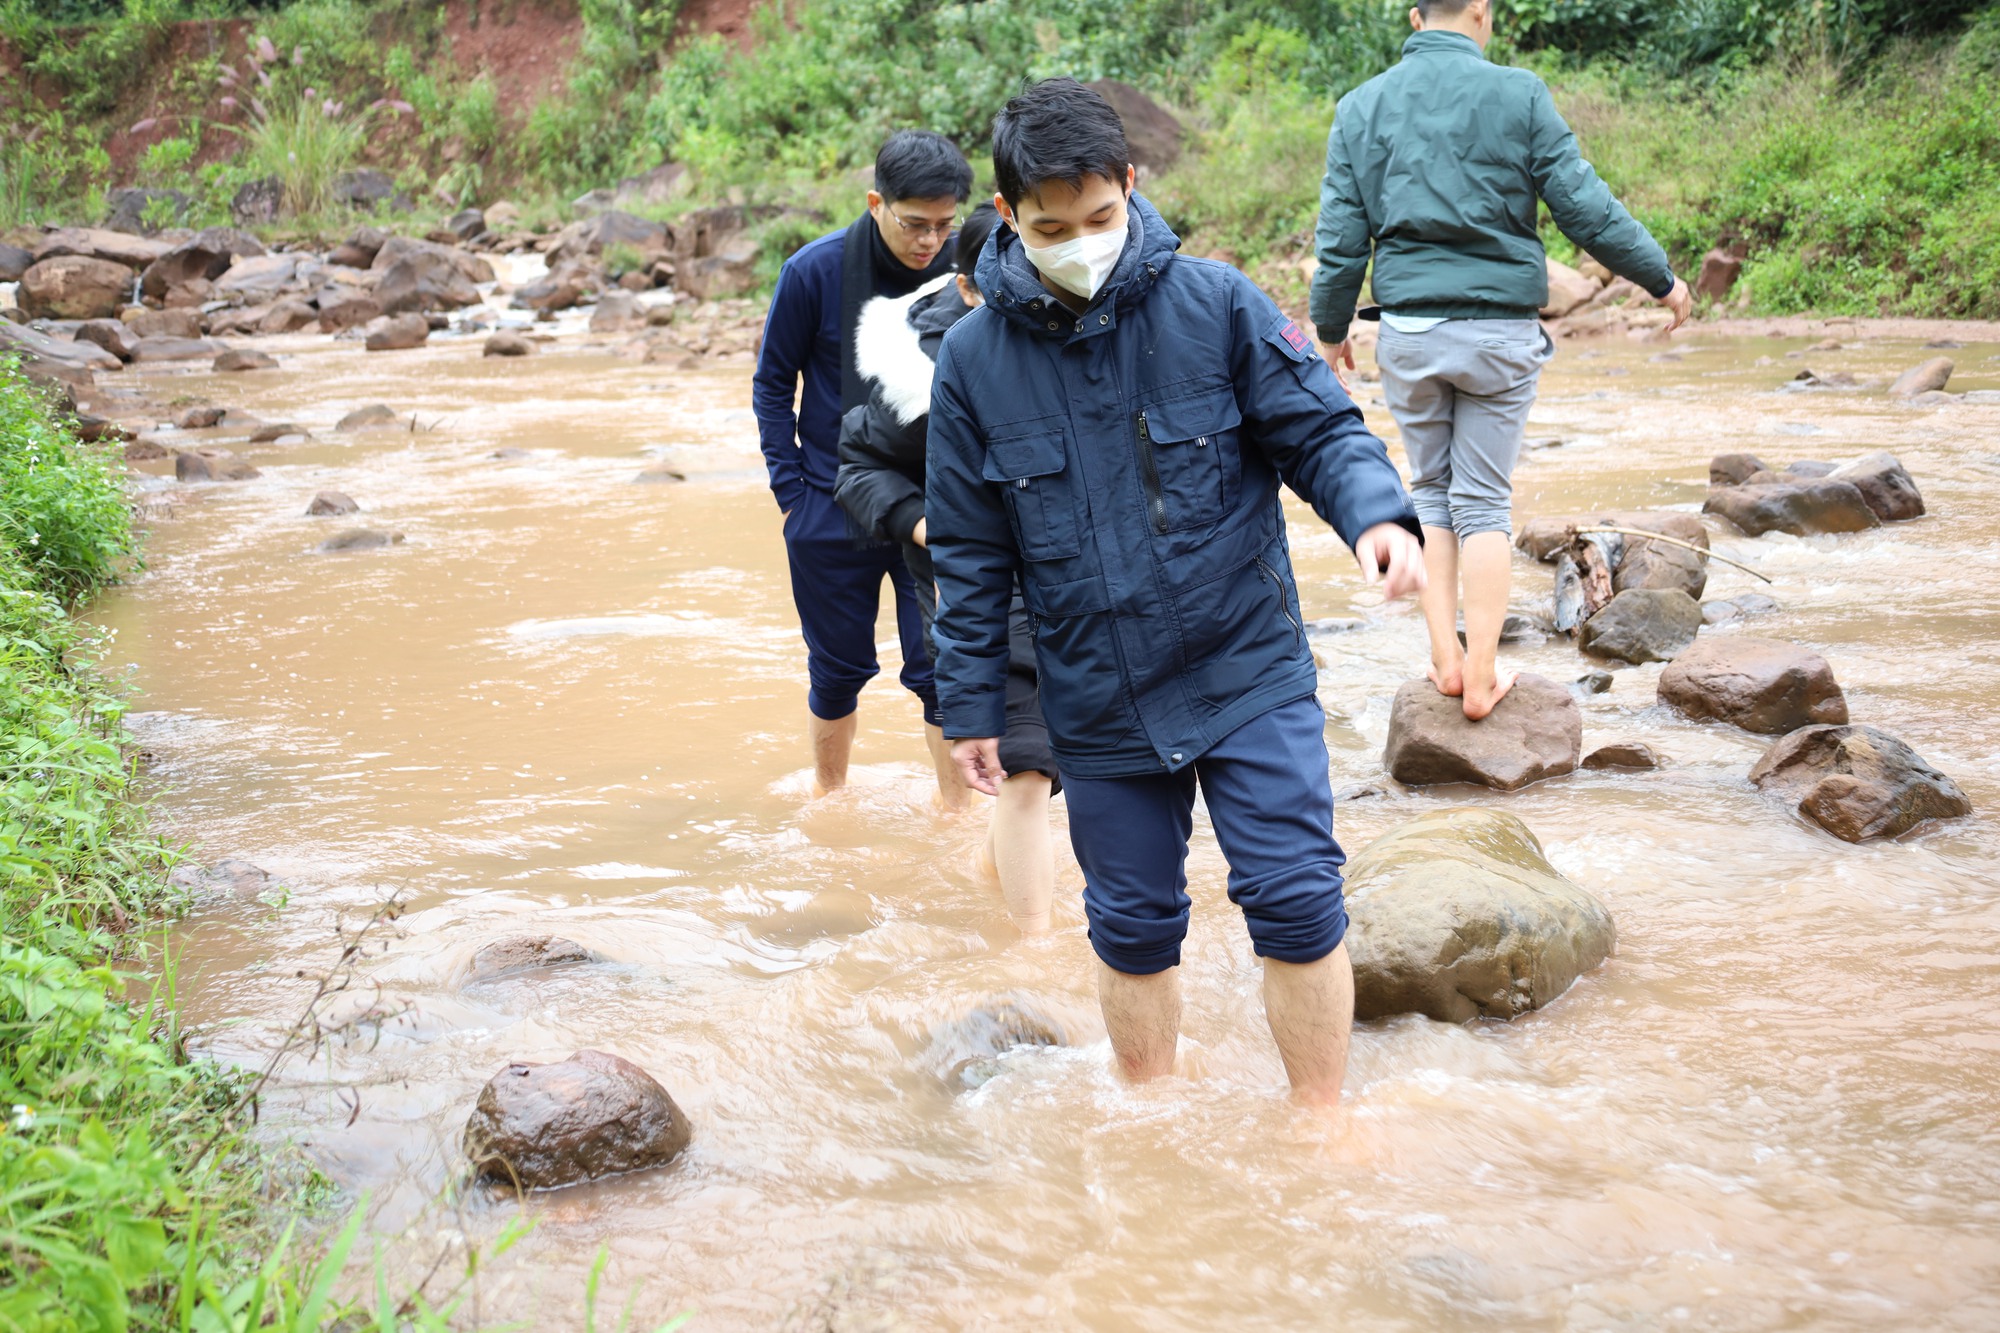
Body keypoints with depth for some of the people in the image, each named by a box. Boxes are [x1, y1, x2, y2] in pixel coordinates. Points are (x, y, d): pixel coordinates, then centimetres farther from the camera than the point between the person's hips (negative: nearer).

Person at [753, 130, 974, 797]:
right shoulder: (815, 271, -12)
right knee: (839, 670, 13)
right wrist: (791, 490, -5)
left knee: (941, 668, -2)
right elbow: (773, 383, 0)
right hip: (833, 510, 0)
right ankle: (828, 795, 35)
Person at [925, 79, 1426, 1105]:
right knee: (1133, 927, 12)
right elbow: (969, 552, 5)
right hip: (1099, 705, 2)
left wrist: (1376, 513, -25)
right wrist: (969, 705, 6)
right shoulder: (974, 357, -3)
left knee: (1295, 900, -4)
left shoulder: (1214, 304, -8)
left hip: (1249, 673, -2)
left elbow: (1320, 431, -4)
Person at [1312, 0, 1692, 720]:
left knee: (1430, 491, 15)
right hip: (1499, 333, -2)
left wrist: (1332, 328, 18)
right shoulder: (1517, 95, -5)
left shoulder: (1361, 107, 3)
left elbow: (1341, 235, 5)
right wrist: (1661, 278, 9)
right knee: (1484, 501, 4)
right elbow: (1585, 206, -3)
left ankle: (1446, 658, 10)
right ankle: (1481, 677, 4)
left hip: (1409, 331, 2)